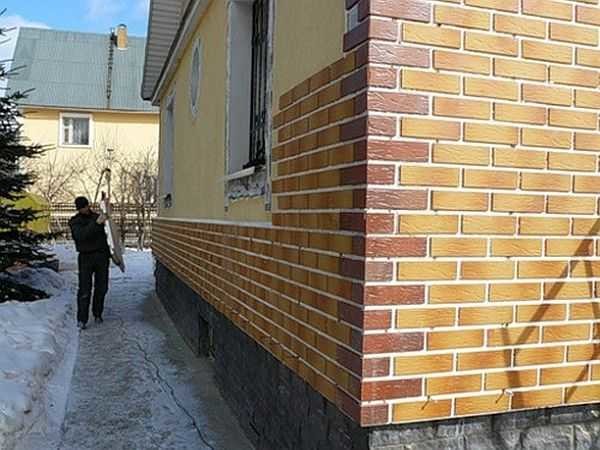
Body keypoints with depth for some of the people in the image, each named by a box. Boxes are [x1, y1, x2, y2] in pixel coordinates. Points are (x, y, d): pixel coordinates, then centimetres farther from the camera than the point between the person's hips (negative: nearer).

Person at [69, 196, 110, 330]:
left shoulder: (96, 216, 12)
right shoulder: (75, 222, -2)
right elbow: (81, 235, -23)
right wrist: (96, 223, -32)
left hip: (102, 255, 4)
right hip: (86, 257, -4)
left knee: (102, 288, 9)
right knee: (85, 290, -7)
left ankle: (97, 314, 23)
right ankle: (82, 319, -2)